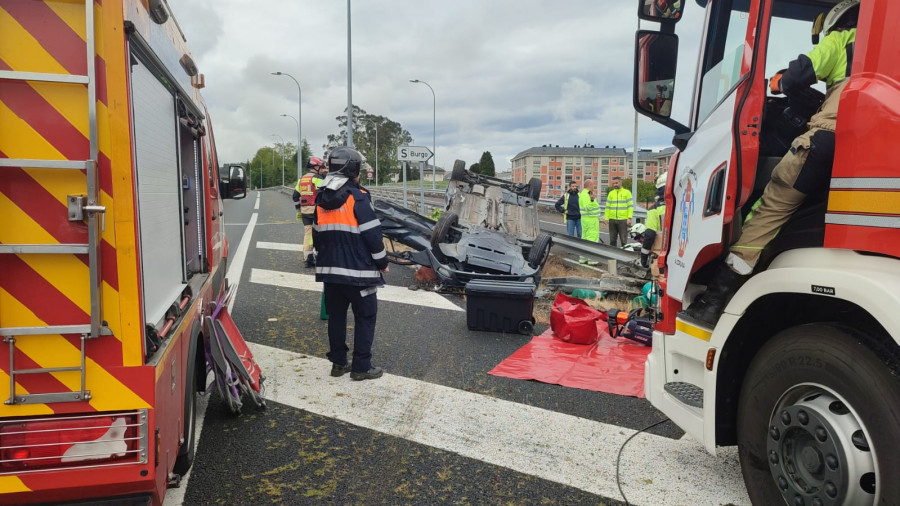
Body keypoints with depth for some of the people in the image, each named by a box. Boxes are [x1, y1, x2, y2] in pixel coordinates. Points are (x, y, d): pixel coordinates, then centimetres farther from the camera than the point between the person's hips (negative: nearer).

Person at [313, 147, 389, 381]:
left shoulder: (322, 199, 9)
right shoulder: (358, 197, -13)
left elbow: (317, 234, 16)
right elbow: (372, 234, -14)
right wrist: (382, 262, -4)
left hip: (329, 269, 7)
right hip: (358, 270, -7)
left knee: (336, 315, 16)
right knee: (365, 317, 4)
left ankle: (338, 362, 23)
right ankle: (361, 367, 6)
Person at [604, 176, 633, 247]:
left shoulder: (627, 192, 3)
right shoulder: (611, 193, 14)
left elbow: (630, 206, -2)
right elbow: (607, 207, 13)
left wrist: (629, 218, -12)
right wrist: (606, 218, 4)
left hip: (623, 220, -4)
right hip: (612, 220, 4)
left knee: (623, 240, -2)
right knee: (612, 240, 9)